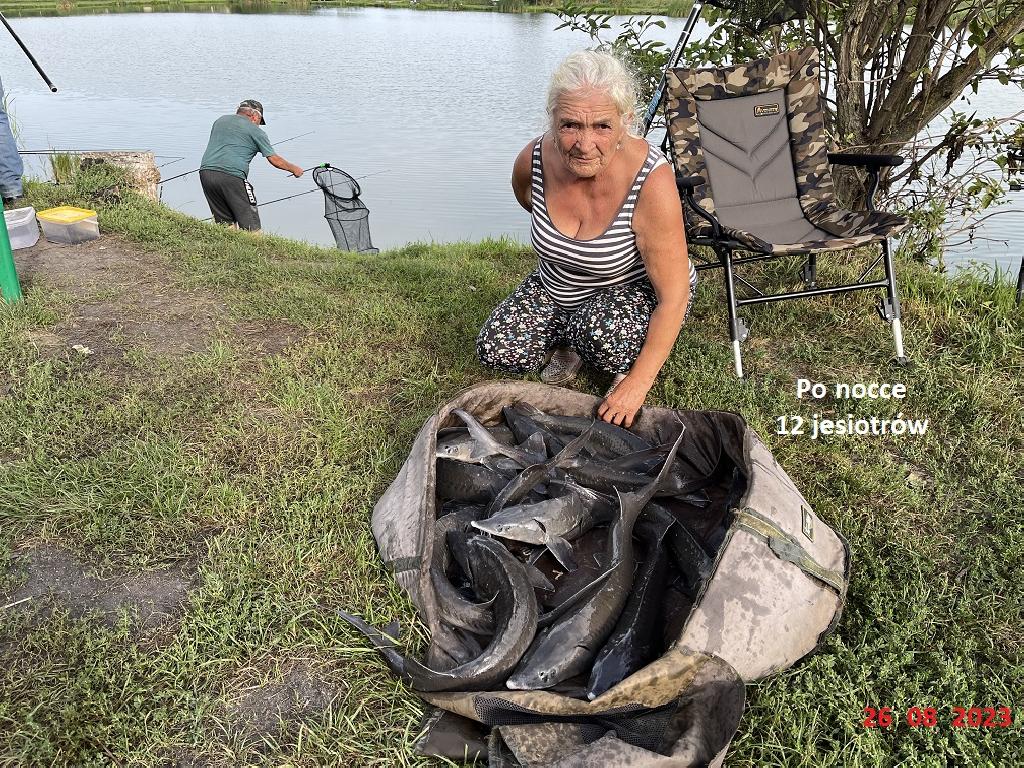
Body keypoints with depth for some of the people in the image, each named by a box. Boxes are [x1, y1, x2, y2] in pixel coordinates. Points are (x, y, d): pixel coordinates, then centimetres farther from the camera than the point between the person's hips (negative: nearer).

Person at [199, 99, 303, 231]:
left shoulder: (220, 120, 24)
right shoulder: (255, 131, 7)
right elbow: (275, 160, 8)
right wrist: (294, 169, 24)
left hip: (205, 171, 6)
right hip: (231, 175, -6)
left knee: (224, 223, 14)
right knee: (251, 226, -3)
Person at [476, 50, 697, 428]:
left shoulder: (652, 181, -33)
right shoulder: (532, 161, -20)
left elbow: (674, 296, -29)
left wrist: (638, 384, -29)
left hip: (638, 293, -4)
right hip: (557, 290, 4)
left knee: (602, 327, -36)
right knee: (496, 351, -11)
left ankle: (627, 366, -1)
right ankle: (569, 339, 16)